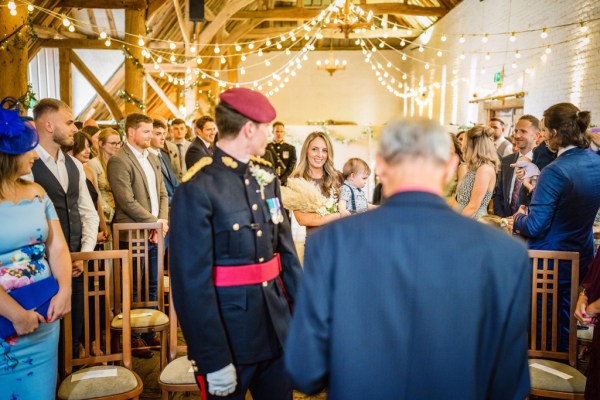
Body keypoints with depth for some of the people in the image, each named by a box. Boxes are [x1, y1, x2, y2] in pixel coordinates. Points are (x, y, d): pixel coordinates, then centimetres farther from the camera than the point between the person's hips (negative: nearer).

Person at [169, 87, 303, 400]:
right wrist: (214, 359, -18)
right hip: (229, 338, -6)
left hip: (277, 330, 7)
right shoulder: (197, 189, -18)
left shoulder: (266, 177, 5)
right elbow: (192, 282, -19)